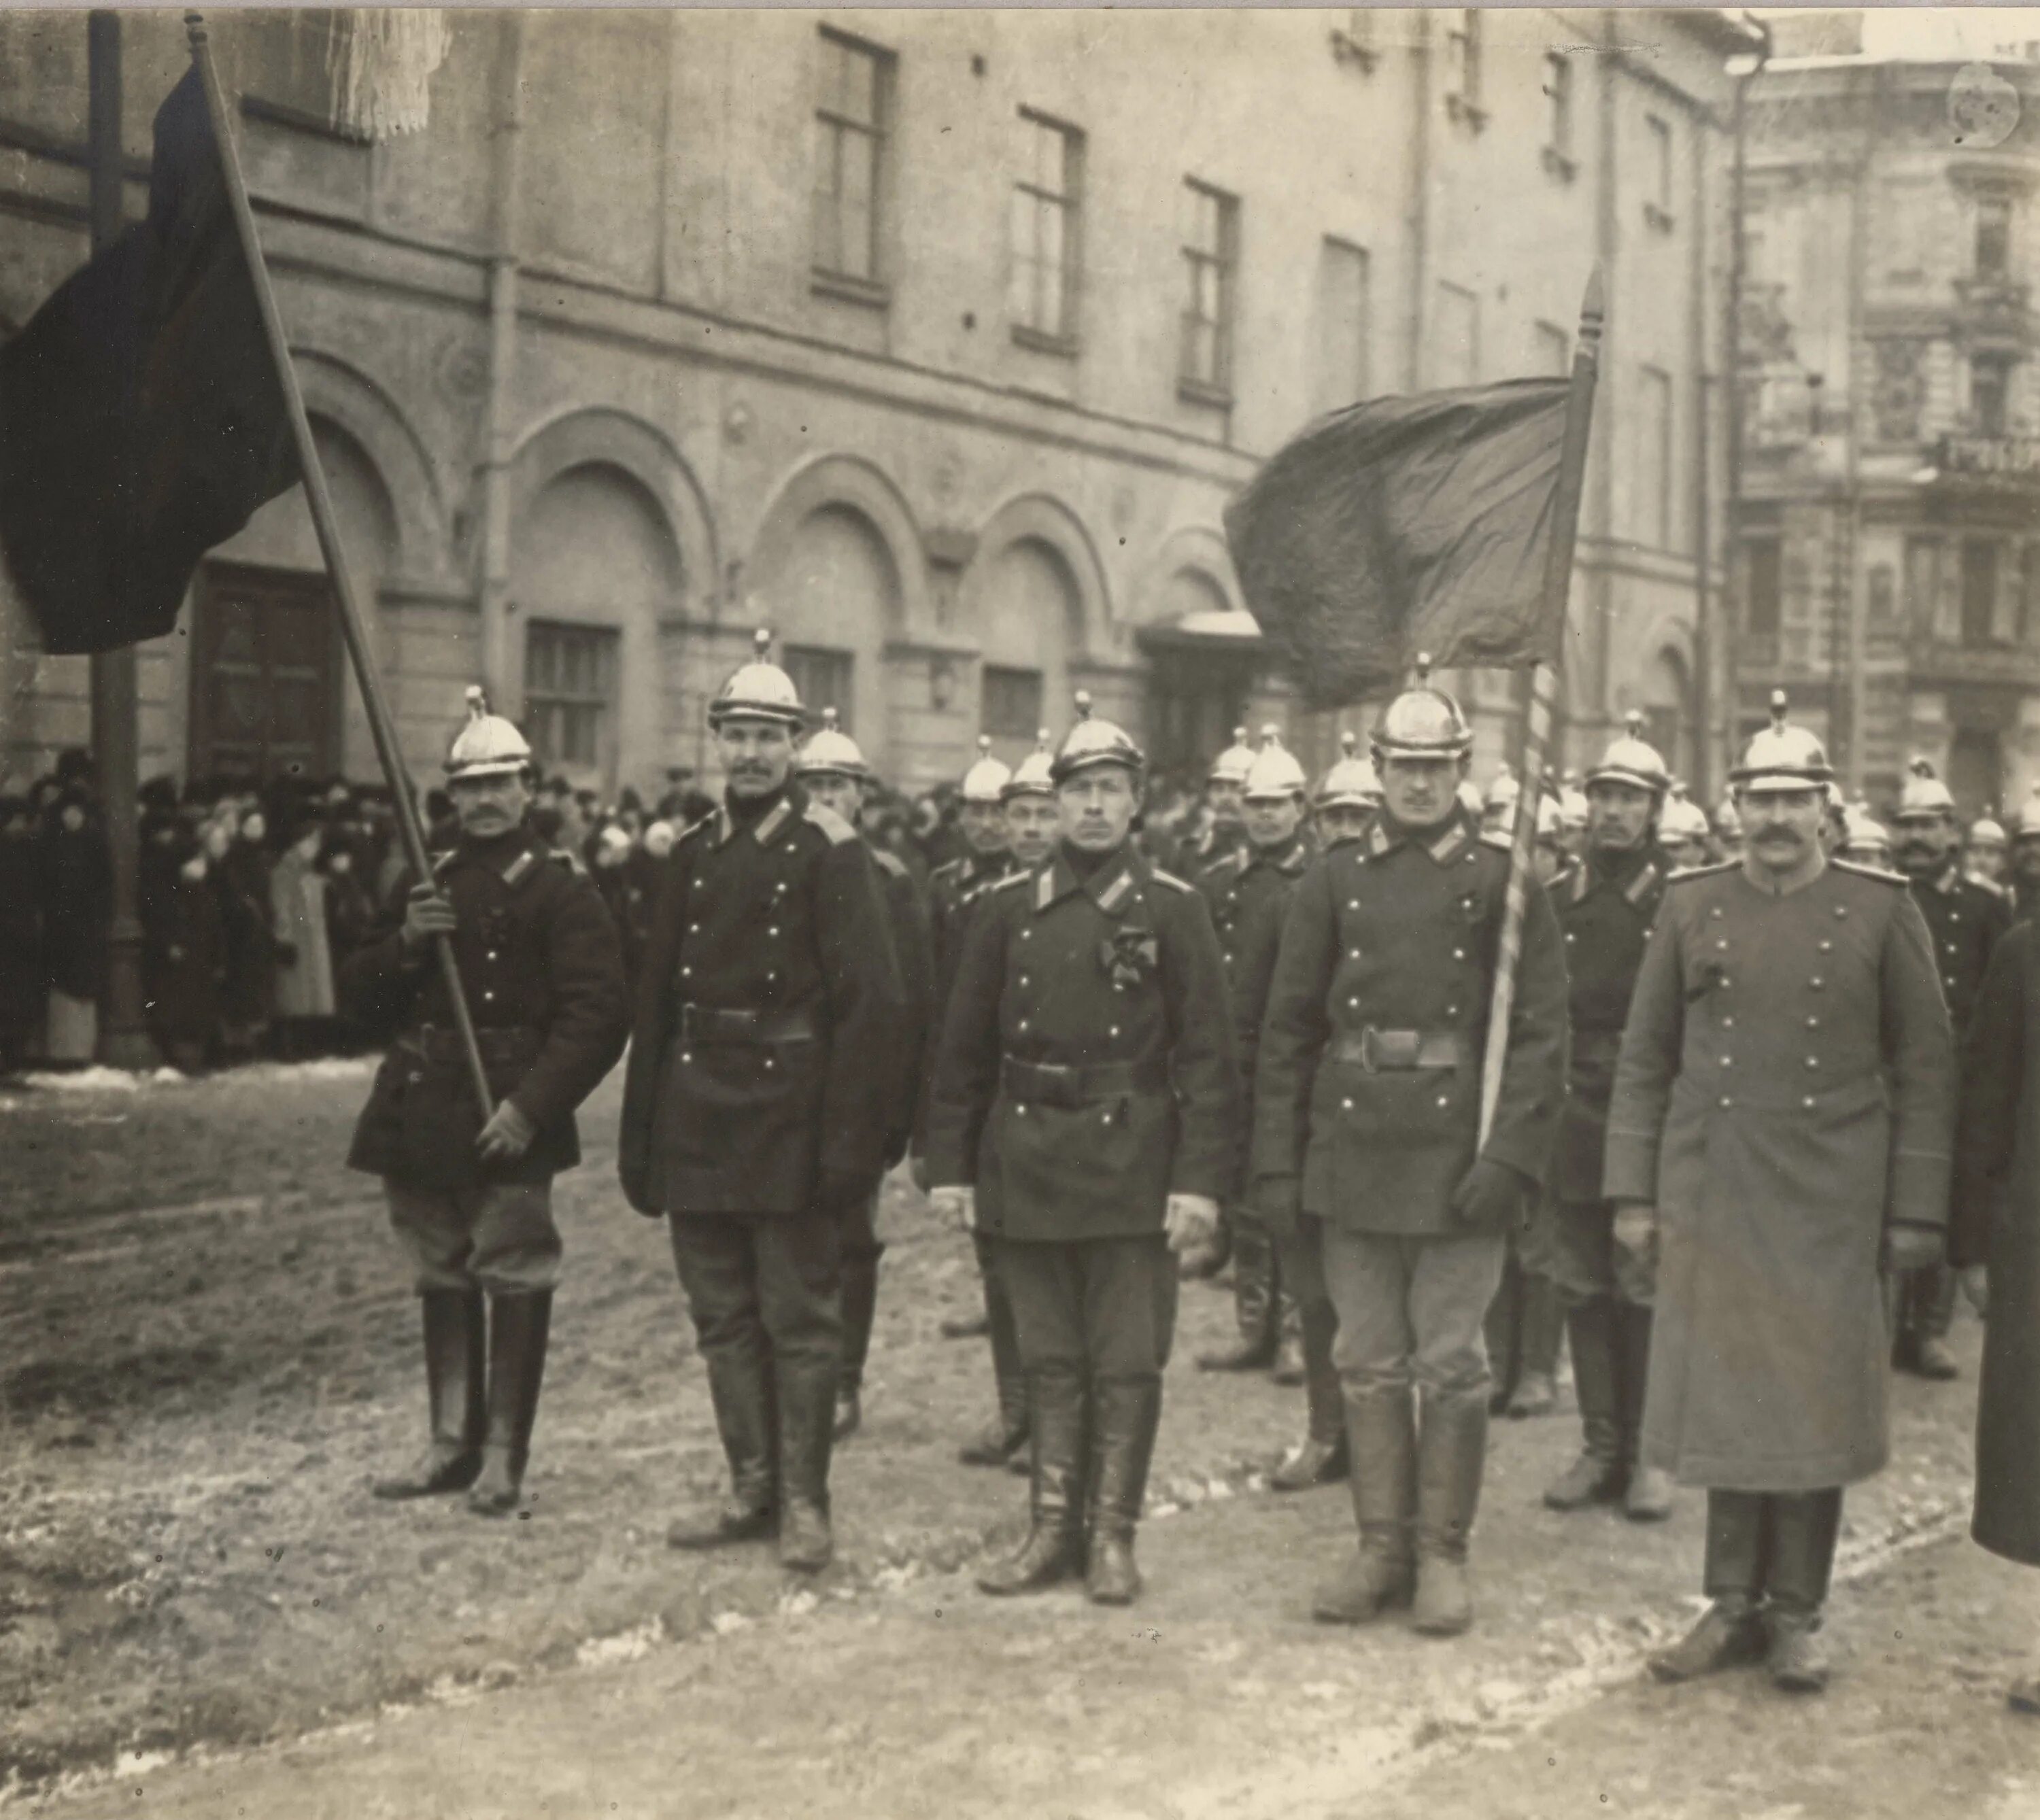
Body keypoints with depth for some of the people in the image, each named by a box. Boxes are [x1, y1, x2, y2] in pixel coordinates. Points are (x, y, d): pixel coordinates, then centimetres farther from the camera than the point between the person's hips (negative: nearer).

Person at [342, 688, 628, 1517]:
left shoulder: (559, 889, -3)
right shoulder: (427, 884, 15)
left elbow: (597, 1013, -11)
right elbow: (360, 998, 15)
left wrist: (529, 1107, -19)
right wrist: (406, 942, -5)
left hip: (508, 1121, -6)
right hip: (422, 1115, 6)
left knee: (514, 1283, -3)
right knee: (442, 1281, 13)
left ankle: (503, 1455, 6)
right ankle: (452, 1442, 23)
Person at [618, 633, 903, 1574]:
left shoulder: (829, 852, -7)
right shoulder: (692, 853, 10)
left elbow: (869, 1002, -11)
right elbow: (656, 999, 12)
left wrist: (849, 1141, -16)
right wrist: (640, 1136, 9)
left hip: (791, 1129, -6)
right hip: (700, 1126, 6)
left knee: (800, 1321, 3)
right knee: (723, 1317, 13)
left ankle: (803, 1502, 12)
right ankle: (752, 1489, 24)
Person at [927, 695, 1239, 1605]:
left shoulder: (1171, 908, -2)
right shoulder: (1008, 908, 5)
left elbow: (1205, 1053, -4)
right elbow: (964, 1046, 8)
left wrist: (1200, 1178, -11)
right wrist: (950, 1166, 4)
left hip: (1131, 1164, -2)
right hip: (1026, 1167, 3)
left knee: (1128, 1362, 4)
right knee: (1050, 1358, 11)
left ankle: (1114, 1534, 15)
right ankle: (1052, 1528, 20)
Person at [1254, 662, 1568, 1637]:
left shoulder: (1505, 881, 0)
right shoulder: (1335, 880, 7)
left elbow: (1541, 1033, -4)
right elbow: (1287, 1028, 7)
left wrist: (1508, 1156, -14)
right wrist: (1276, 1160, 2)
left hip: (1457, 1157, -3)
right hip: (1354, 1151, 3)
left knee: (1452, 1363, 4)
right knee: (1368, 1358, 10)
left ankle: (1442, 1554, 16)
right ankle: (1380, 1545, 21)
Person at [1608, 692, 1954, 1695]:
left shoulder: (1882, 909, -1)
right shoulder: (1690, 906, 4)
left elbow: (1925, 1067, 1)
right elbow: (1644, 1057, 8)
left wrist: (1917, 1212, -2)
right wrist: (1633, 1192, 3)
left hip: (1831, 1204, -1)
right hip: (1711, 1197, 2)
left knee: (1817, 1409, 4)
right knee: (1724, 1398, 7)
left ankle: (1796, 1612, 18)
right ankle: (1733, 1604, 20)